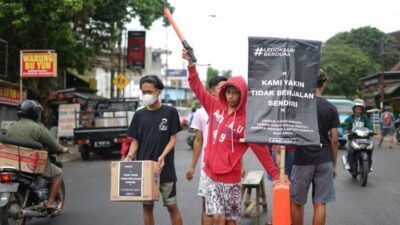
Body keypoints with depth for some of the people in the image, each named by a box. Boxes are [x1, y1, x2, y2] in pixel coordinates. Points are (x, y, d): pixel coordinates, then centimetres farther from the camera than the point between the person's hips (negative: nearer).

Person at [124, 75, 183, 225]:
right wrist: (129, 157, -11)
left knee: (172, 206, 2)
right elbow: (135, 141, 7)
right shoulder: (139, 115, 6)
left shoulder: (170, 112, -2)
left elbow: (173, 138, -2)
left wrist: (162, 156, -17)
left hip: (165, 168, -3)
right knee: (147, 205, 9)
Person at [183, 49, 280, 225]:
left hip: (230, 179, -2)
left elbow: (261, 149, -5)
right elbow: (198, 87, 10)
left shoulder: (246, 120, -7)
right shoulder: (215, 107, 3)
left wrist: (275, 174, -5)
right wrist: (191, 64, 1)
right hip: (211, 176, 3)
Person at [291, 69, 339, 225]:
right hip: (325, 160, 2)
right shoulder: (331, 108, 0)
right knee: (320, 203, 5)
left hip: (303, 159, -1)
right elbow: (334, 140, 1)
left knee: (296, 202, 10)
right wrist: (334, 164, 10)